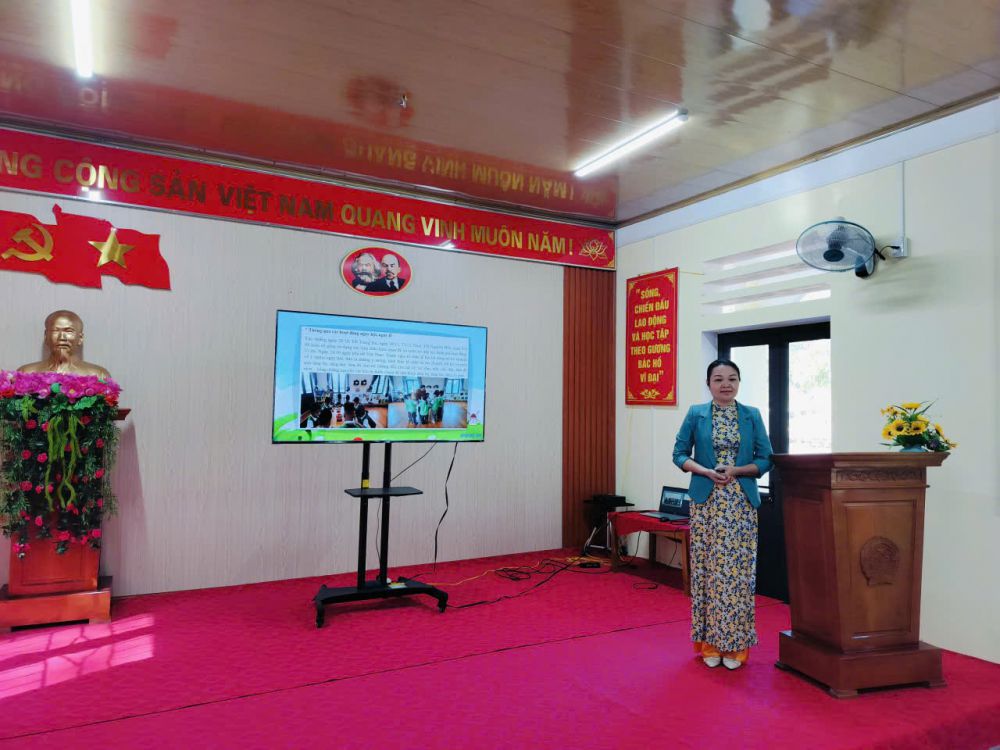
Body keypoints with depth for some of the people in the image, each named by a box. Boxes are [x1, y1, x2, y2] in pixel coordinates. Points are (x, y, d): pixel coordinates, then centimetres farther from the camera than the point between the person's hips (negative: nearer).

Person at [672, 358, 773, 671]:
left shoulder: (752, 415, 5)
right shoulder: (696, 414, 3)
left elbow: (765, 459, 4)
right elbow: (680, 454, 3)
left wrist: (736, 471, -13)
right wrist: (706, 471, -13)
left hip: (742, 504, 1)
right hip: (706, 501, -1)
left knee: (738, 570, 2)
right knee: (707, 569, 2)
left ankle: (735, 645, 14)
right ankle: (709, 643, 15)